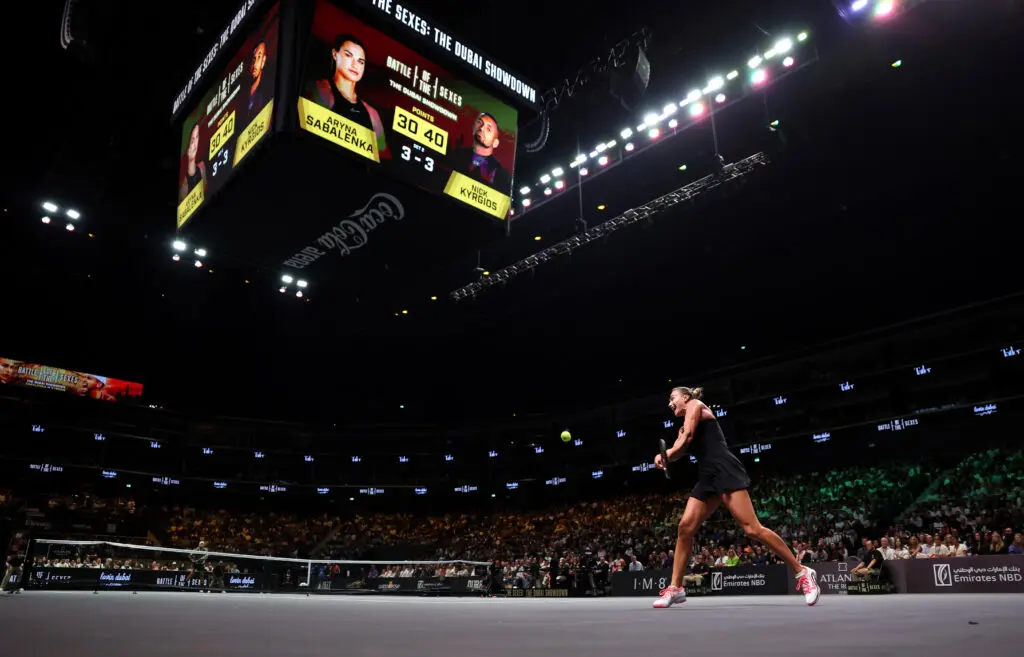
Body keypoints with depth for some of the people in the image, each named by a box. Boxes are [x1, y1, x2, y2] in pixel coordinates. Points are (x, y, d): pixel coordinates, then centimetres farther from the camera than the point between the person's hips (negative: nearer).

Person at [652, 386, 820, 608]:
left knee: (752, 529, -15)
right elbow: (676, 452, 11)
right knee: (685, 526, -4)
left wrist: (666, 455, 3)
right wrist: (664, 456, -11)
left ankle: (803, 573, -4)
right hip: (707, 477, 8)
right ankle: (675, 588, -1)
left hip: (725, 471, -8)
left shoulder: (695, 404, 6)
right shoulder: (684, 428, 28)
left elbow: (688, 437, -8)